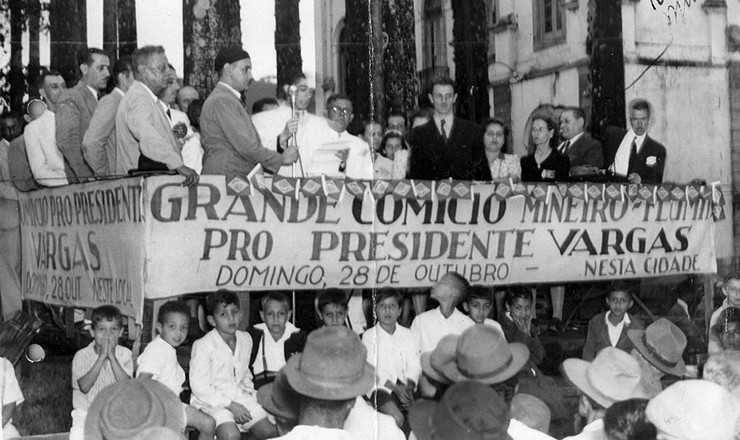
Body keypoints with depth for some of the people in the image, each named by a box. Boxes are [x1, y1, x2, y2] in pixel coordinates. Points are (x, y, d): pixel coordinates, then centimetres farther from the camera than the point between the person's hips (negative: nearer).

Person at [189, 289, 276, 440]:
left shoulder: (246, 339, 7)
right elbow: (199, 387, -15)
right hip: (212, 400, -6)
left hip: (239, 397, 6)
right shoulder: (202, 346, -14)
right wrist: (230, 405, -19)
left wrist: (249, 391, 3)